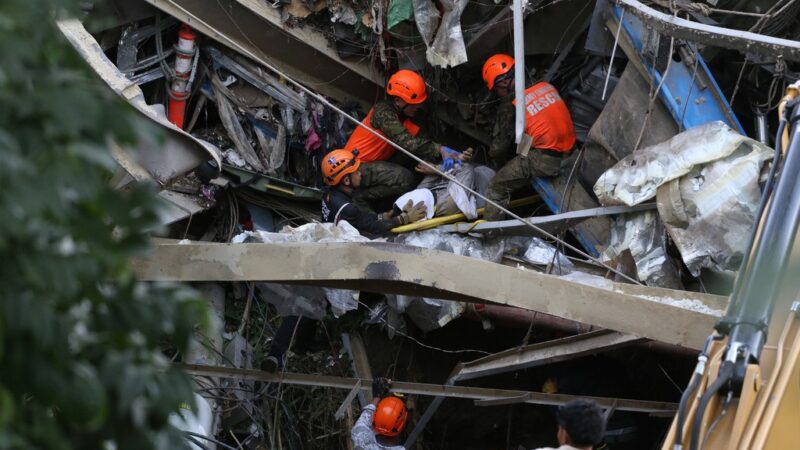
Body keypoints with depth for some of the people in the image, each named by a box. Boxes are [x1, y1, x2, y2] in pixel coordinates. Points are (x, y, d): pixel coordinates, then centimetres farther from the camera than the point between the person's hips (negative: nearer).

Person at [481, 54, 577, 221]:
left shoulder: (510, 106, -7)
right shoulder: (546, 86, 9)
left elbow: (499, 145, -4)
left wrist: (493, 155, 20)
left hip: (544, 160, -7)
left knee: (497, 188, 3)